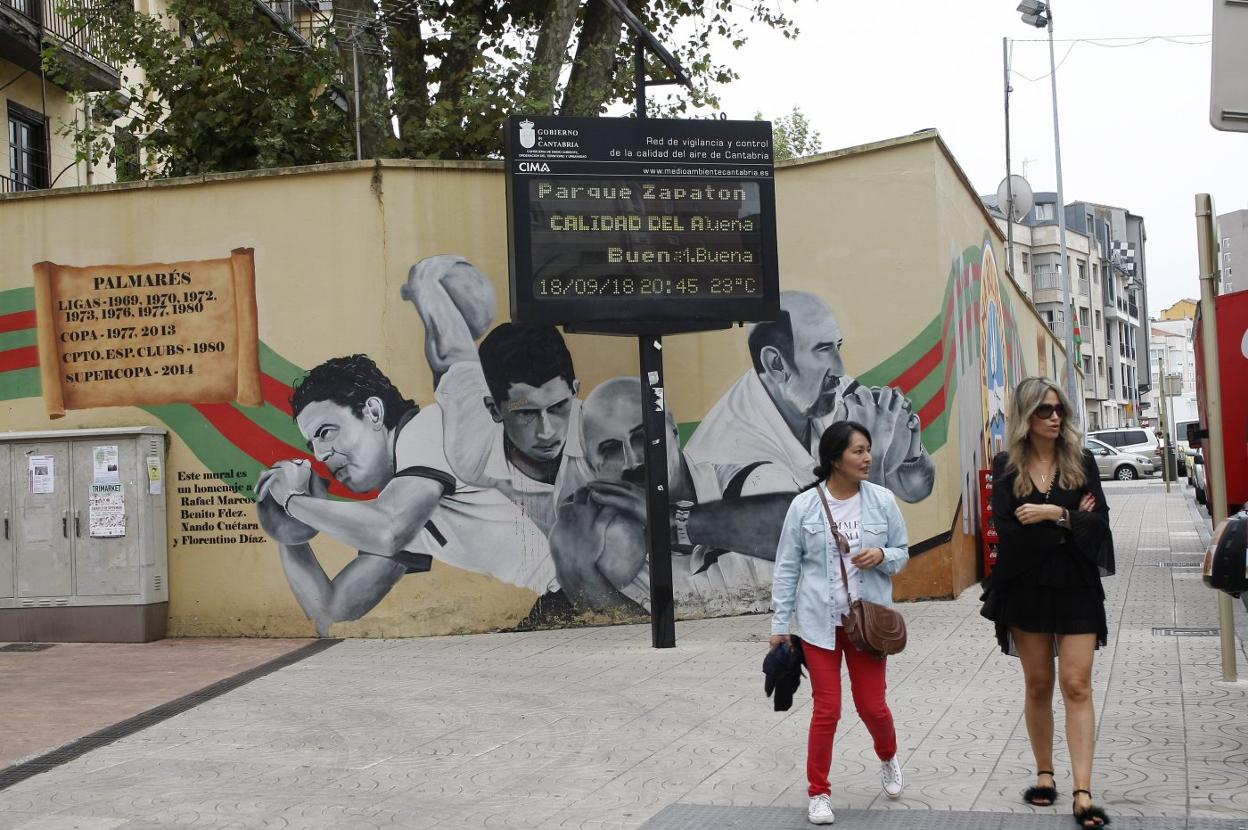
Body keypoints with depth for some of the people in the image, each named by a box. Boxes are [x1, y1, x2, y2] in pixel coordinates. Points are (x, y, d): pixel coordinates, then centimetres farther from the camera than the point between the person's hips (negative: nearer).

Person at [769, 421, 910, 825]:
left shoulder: (883, 500, -3)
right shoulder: (804, 505, -7)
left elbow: (902, 553, 7)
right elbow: (787, 567, -1)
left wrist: (882, 556, -17)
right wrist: (780, 624, 0)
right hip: (820, 622, -1)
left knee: (872, 705, 7)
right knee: (826, 710, 0)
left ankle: (889, 759, 41)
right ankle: (819, 792, 16)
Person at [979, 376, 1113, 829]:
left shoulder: (1081, 461, 2)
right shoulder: (1007, 467, -1)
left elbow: (1099, 522, -8)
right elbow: (1009, 533, -11)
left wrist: (1054, 515, -20)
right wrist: (1069, 523, -11)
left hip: (1077, 588, 0)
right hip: (1026, 588, 1)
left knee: (1076, 686, -5)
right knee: (1038, 685, 10)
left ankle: (1083, 792, -7)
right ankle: (1045, 775, 24)